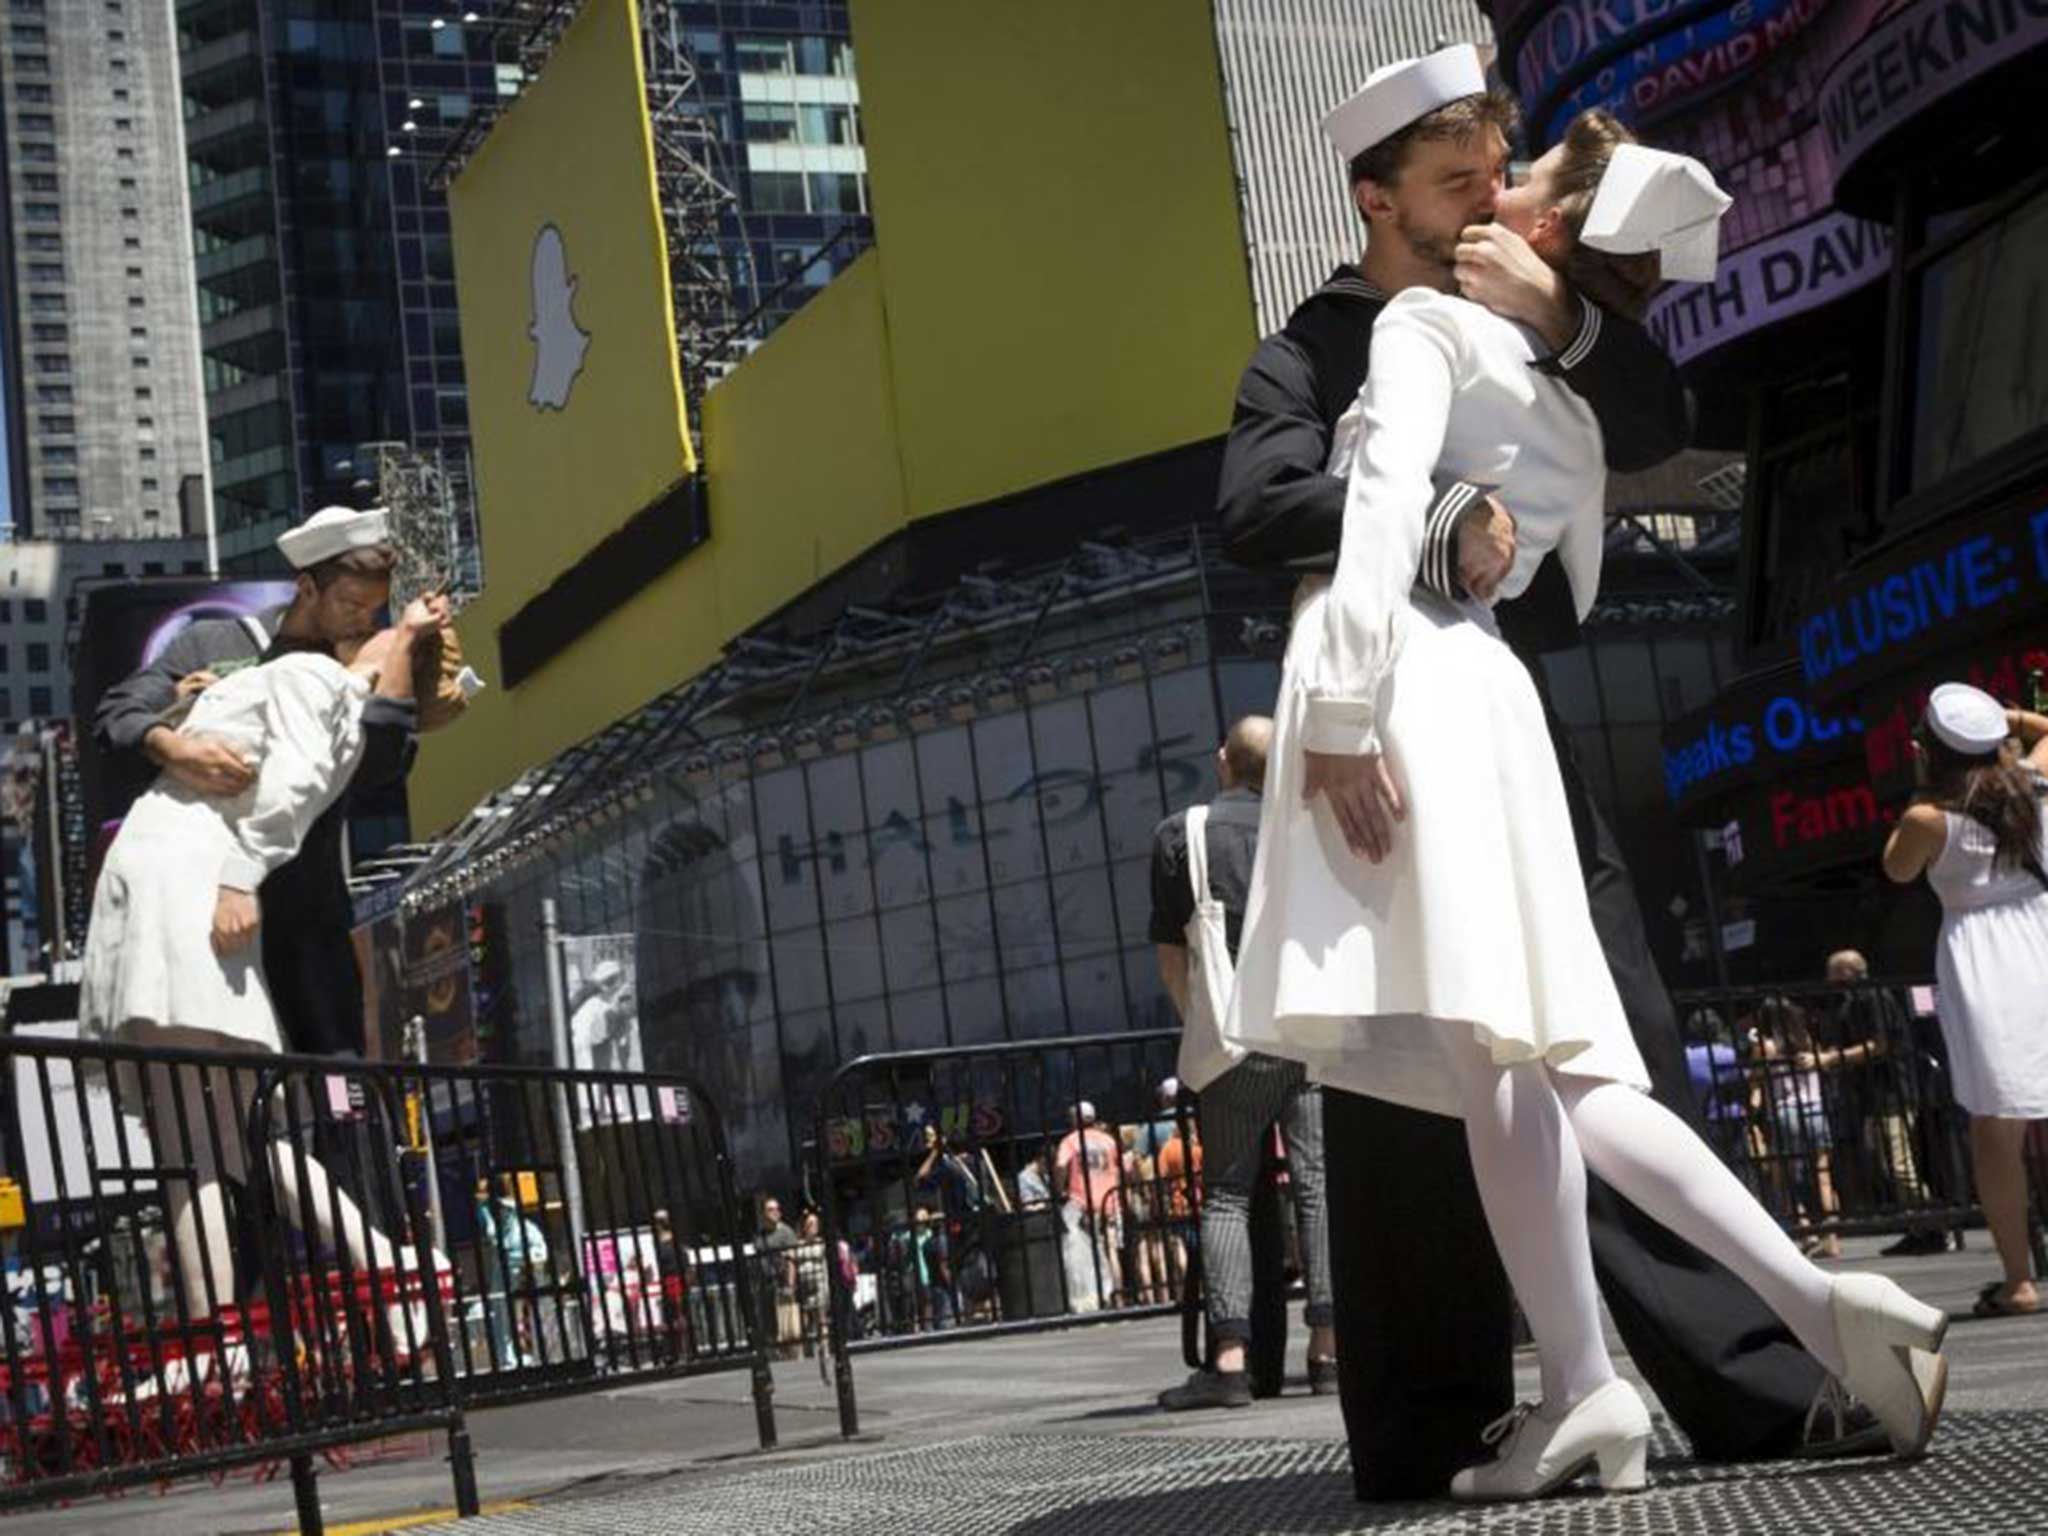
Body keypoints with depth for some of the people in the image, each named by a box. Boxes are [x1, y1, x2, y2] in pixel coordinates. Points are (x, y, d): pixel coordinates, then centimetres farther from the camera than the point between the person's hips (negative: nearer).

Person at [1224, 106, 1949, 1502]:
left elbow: (1386, 503, -13)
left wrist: (1342, 708, -21)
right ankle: (1817, 1297, -4)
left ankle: (1584, 1390, -15)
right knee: (1541, 1061, 5)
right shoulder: (1575, 413, 25)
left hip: (1401, 677, -8)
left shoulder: (1429, 319, 3)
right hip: (1483, 680, 8)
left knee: (1485, 1044, -13)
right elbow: (1575, 596, 30)